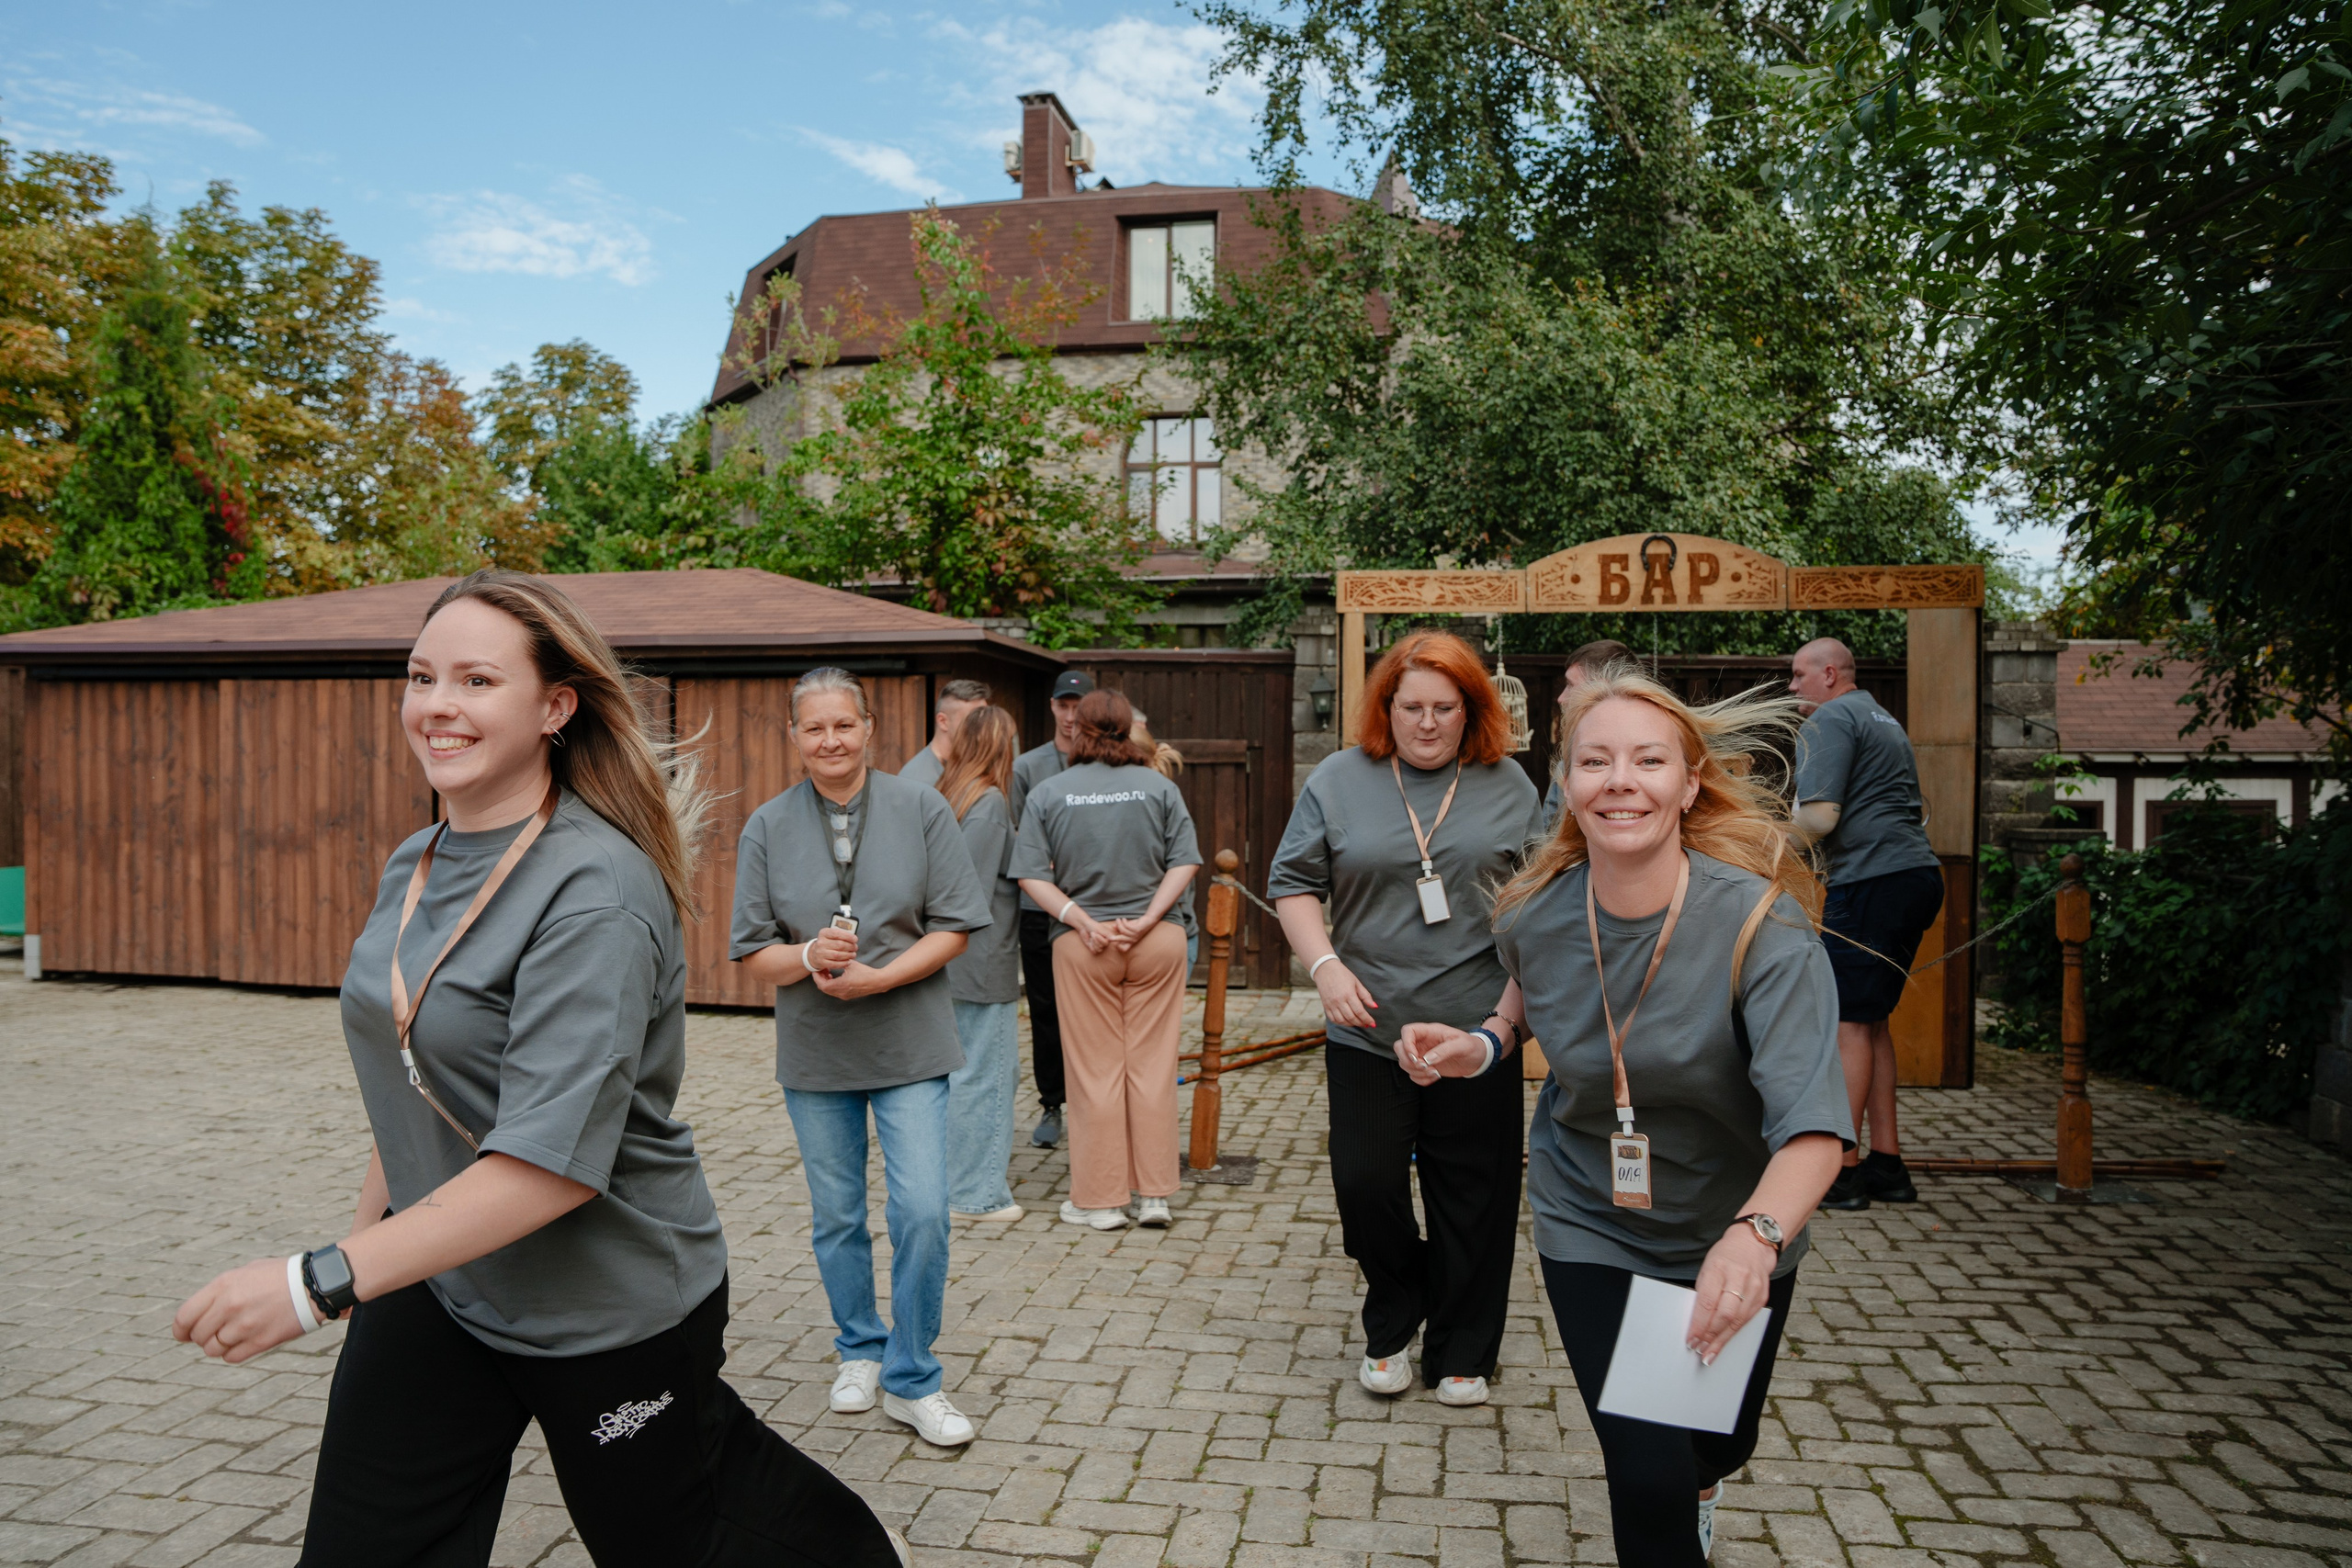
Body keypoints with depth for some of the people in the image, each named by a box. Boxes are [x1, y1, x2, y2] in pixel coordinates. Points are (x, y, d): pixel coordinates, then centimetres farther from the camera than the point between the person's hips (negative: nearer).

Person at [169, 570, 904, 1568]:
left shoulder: (597, 892, -25)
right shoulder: (414, 866, 2)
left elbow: (554, 1160, -31)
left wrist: (323, 1283, -31)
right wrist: (368, 1234, 21)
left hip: (607, 1310, -6)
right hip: (433, 1276, 7)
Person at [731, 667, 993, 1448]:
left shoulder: (923, 811, -4)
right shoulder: (767, 827, 0)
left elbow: (953, 927, -5)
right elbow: (753, 951, 0)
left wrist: (876, 977, -19)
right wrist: (810, 958, -21)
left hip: (910, 1043, -2)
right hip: (815, 1051, 2)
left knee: (922, 1212, -7)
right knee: (836, 1216, 13)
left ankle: (912, 1381, 11)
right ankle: (860, 1352, 36)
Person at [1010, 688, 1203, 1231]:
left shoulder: (1047, 794, 0)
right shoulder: (1160, 787, 1)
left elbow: (1032, 876, -8)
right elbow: (1184, 863, -6)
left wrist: (1082, 921, -11)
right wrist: (1147, 920, -10)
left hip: (1082, 946, 0)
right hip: (1158, 941, 1)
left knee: (1095, 1069, 7)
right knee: (1153, 1064, 8)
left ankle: (1101, 1199, 15)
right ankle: (1153, 1194, 14)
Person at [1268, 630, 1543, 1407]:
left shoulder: (1508, 785, 5)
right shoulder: (1339, 779, 3)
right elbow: (1291, 881, 4)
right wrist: (1325, 965, -9)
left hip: (1478, 1030, 0)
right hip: (1368, 1029, 0)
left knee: (1474, 1197, 7)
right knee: (1365, 1181, 3)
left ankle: (1461, 1355, 26)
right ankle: (1392, 1324, 30)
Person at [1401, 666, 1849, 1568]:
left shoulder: (1761, 925, -29)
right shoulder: (1536, 915, -17)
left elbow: (1814, 1126, -37)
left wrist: (1757, 1234, -55)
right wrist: (1487, 1043, -11)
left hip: (1730, 1236, 0)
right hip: (1590, 1225, 1)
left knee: (1719, 1445, 24)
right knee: (1650, 1484, -8)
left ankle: (1696, 1478, 62)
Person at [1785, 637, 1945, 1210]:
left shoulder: (1830, 721, -7)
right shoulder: (1884, 720, 24)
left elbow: (1820, 818, -17)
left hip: (1872, 881, -10)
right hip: (1918, 871, 10)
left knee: (1848, 1021, -6)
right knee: (1872, 1020, 14)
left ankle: (1840, 1171, -4)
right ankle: (1887, 1162, 16)